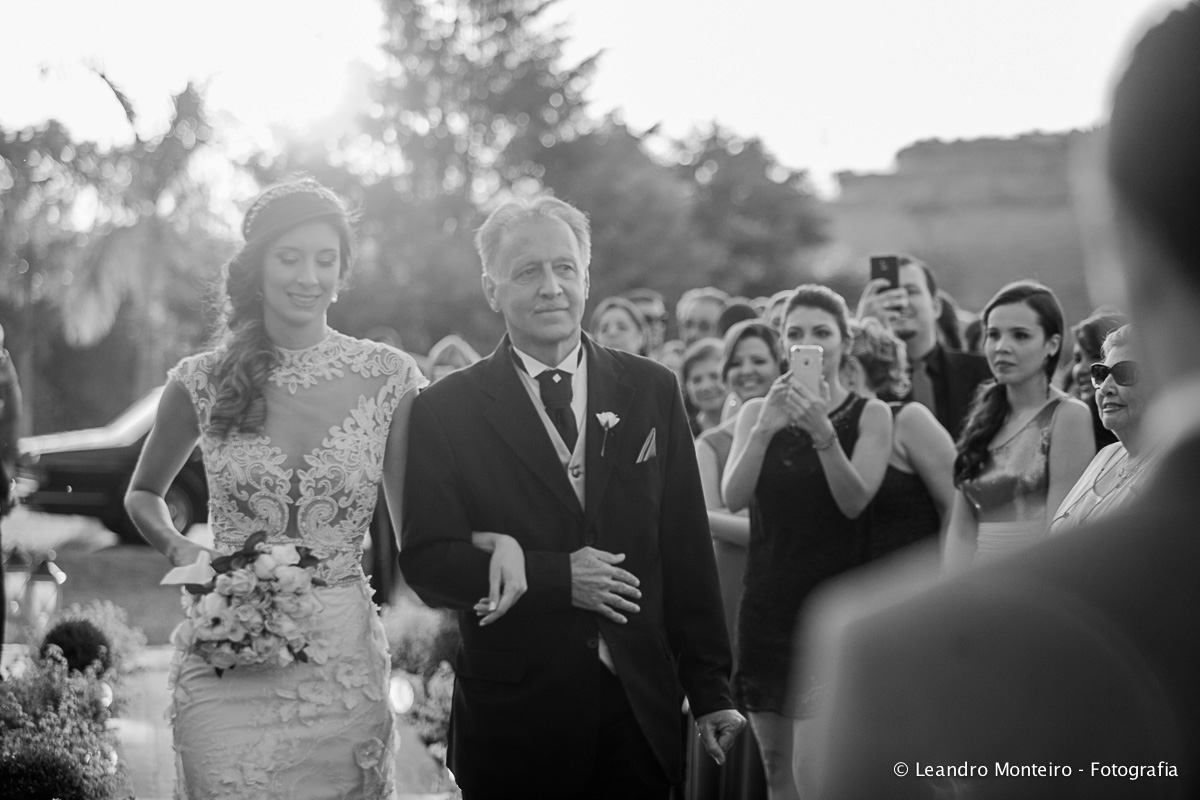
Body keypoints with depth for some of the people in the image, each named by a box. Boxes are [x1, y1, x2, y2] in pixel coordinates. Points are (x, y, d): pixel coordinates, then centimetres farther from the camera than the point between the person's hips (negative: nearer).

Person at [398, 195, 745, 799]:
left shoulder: (652, 391, 5)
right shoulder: (445, 410, -3)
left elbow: (687, 553, 6)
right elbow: (425, 563, -8)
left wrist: (710, 693, 6)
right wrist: (556, 577, -17)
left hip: (642, 710, 2)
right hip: (512, 719, -2)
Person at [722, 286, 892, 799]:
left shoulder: (870, 415, 0)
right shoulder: (757, 412, 7)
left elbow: (854, 501, -13)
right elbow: (733, 499, -6)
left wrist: (823, 433, -27)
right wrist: (765, 430, -21)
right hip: (768, 602, 3)